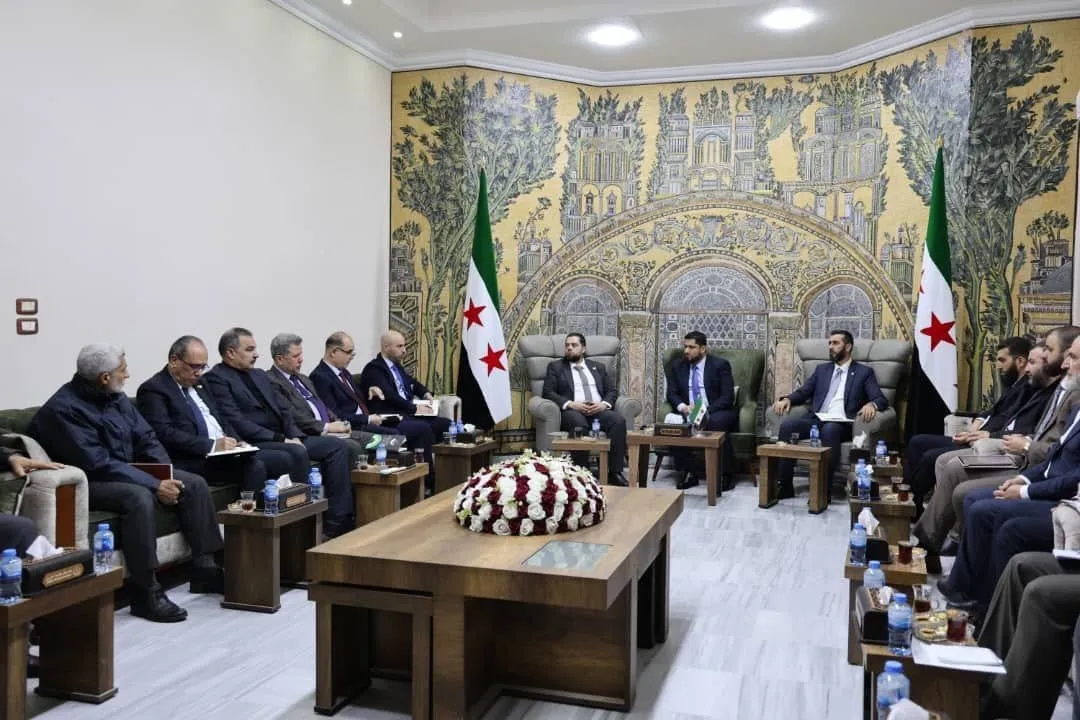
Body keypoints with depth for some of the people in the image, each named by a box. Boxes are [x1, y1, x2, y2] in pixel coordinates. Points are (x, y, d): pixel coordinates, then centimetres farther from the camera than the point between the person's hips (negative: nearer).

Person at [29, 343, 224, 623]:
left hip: (127, 472, 9)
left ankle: (204, 568, 0)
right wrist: (156, 486, -28)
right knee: (138, 497, -37)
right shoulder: (64, 409, -21)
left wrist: (167, 473, -12)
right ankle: (146, 592, -29)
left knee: (194, 484, -4)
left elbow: (146, 437, 6)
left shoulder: (116, 397, 4)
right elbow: (97, 465, -27)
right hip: (87, 484, -8)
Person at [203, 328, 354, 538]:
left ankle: (337, 523, -9)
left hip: (284, 439, 9)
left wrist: (294, 436, -2)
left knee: (336, 446, -6)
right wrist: (280, 439, -18)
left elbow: (282, 410, 19)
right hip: (254, 444, -9)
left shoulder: (259, 375, 21)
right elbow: (236, 422, -16)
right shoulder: (216, 378, -6)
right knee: (298, 453, -34)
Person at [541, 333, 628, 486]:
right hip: (573, 411, -3)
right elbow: (548, 392, 4)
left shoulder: (598, 367, 25)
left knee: (618, 420, -30)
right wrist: (571, 404, -13)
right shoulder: (555, 366, 17)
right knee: (579, 424, -39)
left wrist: (604, 404, -7)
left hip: (599, 410, 3)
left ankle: (615, 472, -28)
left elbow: (612, 391, 17)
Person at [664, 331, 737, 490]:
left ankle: (726, 475, -23)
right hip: (688, 413, 3)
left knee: (716, 422, -36)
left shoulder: (720, 365, -3)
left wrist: (707, 411, -25)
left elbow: (727, 397, -10)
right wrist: (682, 407, -18)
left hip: (716, 413, -3)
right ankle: (688, 474, -19)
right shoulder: (677, 365, 8)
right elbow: (672, 394, 5)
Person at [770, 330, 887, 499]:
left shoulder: (864, 372, 13)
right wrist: (786, 399, -4)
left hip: (841, 424, -4)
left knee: (829, 430, -39)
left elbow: (881, 400, 2)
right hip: (816, 420, 4)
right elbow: (802, 392, 19)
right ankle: (784, 486, -23)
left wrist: (871, 404, -24)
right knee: (787, 425, -26)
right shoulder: (821, 369, 25)